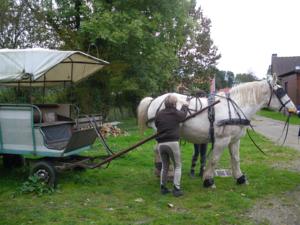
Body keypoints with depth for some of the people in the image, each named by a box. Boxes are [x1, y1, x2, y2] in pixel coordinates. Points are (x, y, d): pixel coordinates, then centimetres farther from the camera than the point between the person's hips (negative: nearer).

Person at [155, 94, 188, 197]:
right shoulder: (176, 113, -1)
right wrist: (184, 107, 41)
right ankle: (176, 189, 5)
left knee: (165, 166, 20)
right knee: (177, 166, 10)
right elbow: (184, 114, 21)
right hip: (173, 143, -4)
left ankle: (163, 187, 24)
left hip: (161, 144, 4)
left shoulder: (159, 114, 7)